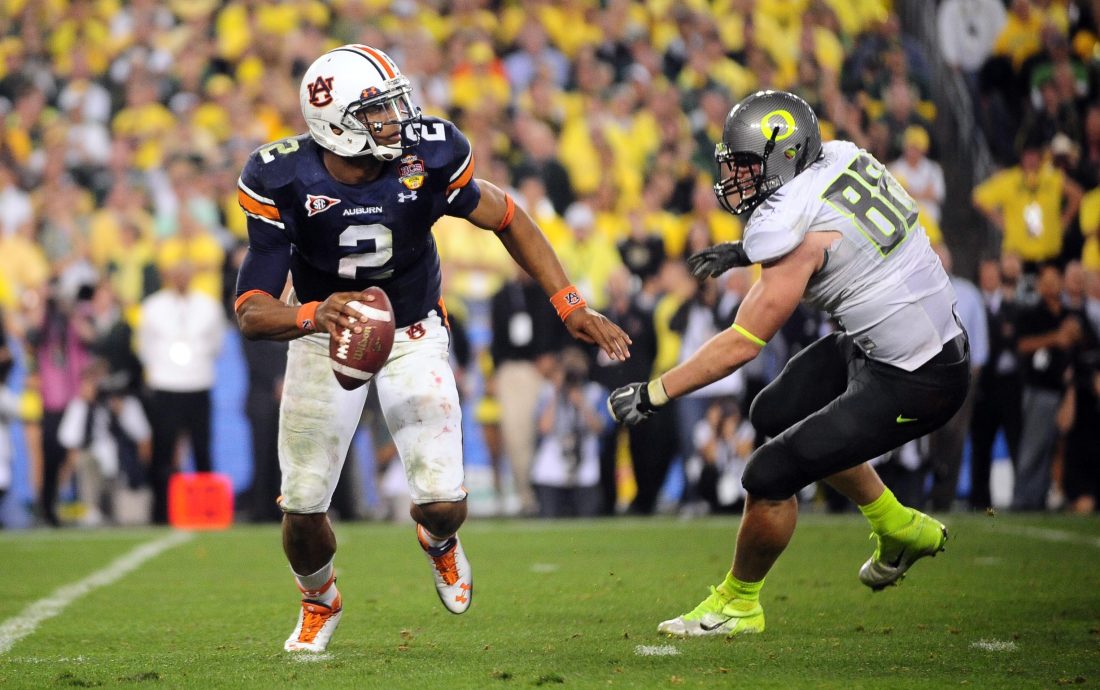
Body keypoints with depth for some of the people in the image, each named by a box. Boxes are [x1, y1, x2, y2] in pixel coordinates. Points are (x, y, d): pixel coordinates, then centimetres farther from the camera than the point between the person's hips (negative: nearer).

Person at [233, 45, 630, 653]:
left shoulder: (429, 158, -24)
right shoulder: (282, 182, -27)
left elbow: (507, 219, -5)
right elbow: (252, 311, -28)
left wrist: (570, 306, -8)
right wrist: (313, 316, -50)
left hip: (413, 334, 1)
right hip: (327, 335, 0)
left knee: (444, 504, -11)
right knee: (303, 512, -3)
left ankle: (438, 540, 30)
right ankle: (319, 602, 34)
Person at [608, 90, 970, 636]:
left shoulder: (792, 226, -24)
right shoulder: (843, 158, -1)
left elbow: (743, 344, -21)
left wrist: (652, 394, -15)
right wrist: (744, 252, 14)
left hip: (912, 385, -10)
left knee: (770, 476, -6)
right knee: (775, 415, 23)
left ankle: (738, 602, 18)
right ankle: (900, 529, 34)